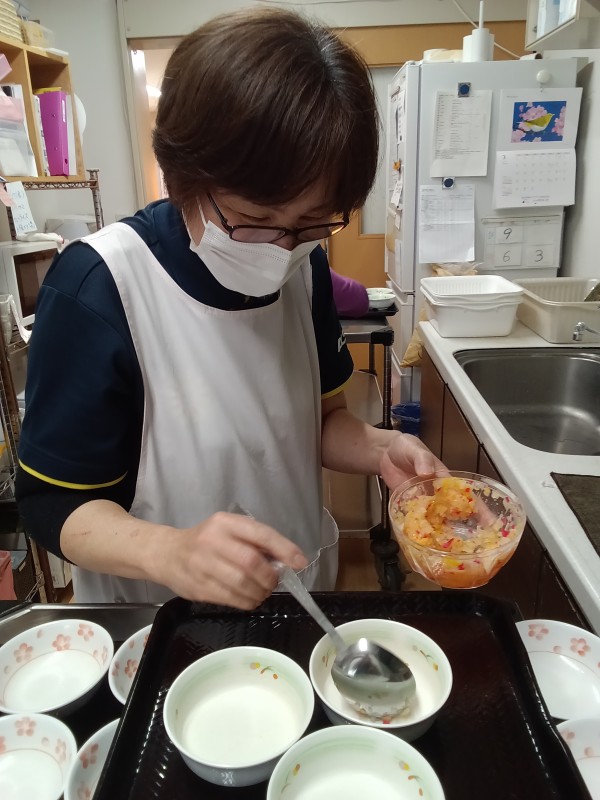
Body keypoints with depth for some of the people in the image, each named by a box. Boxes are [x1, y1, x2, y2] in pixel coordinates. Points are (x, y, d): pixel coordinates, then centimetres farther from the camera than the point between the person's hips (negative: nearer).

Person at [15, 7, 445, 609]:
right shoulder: (97, 288, -25)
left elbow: (320, 419, 1)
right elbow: (55, 501, -20)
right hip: (155, 626, -4)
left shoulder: (304, 272, -9)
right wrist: (169, 551, -38)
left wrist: (379, 450, -19)